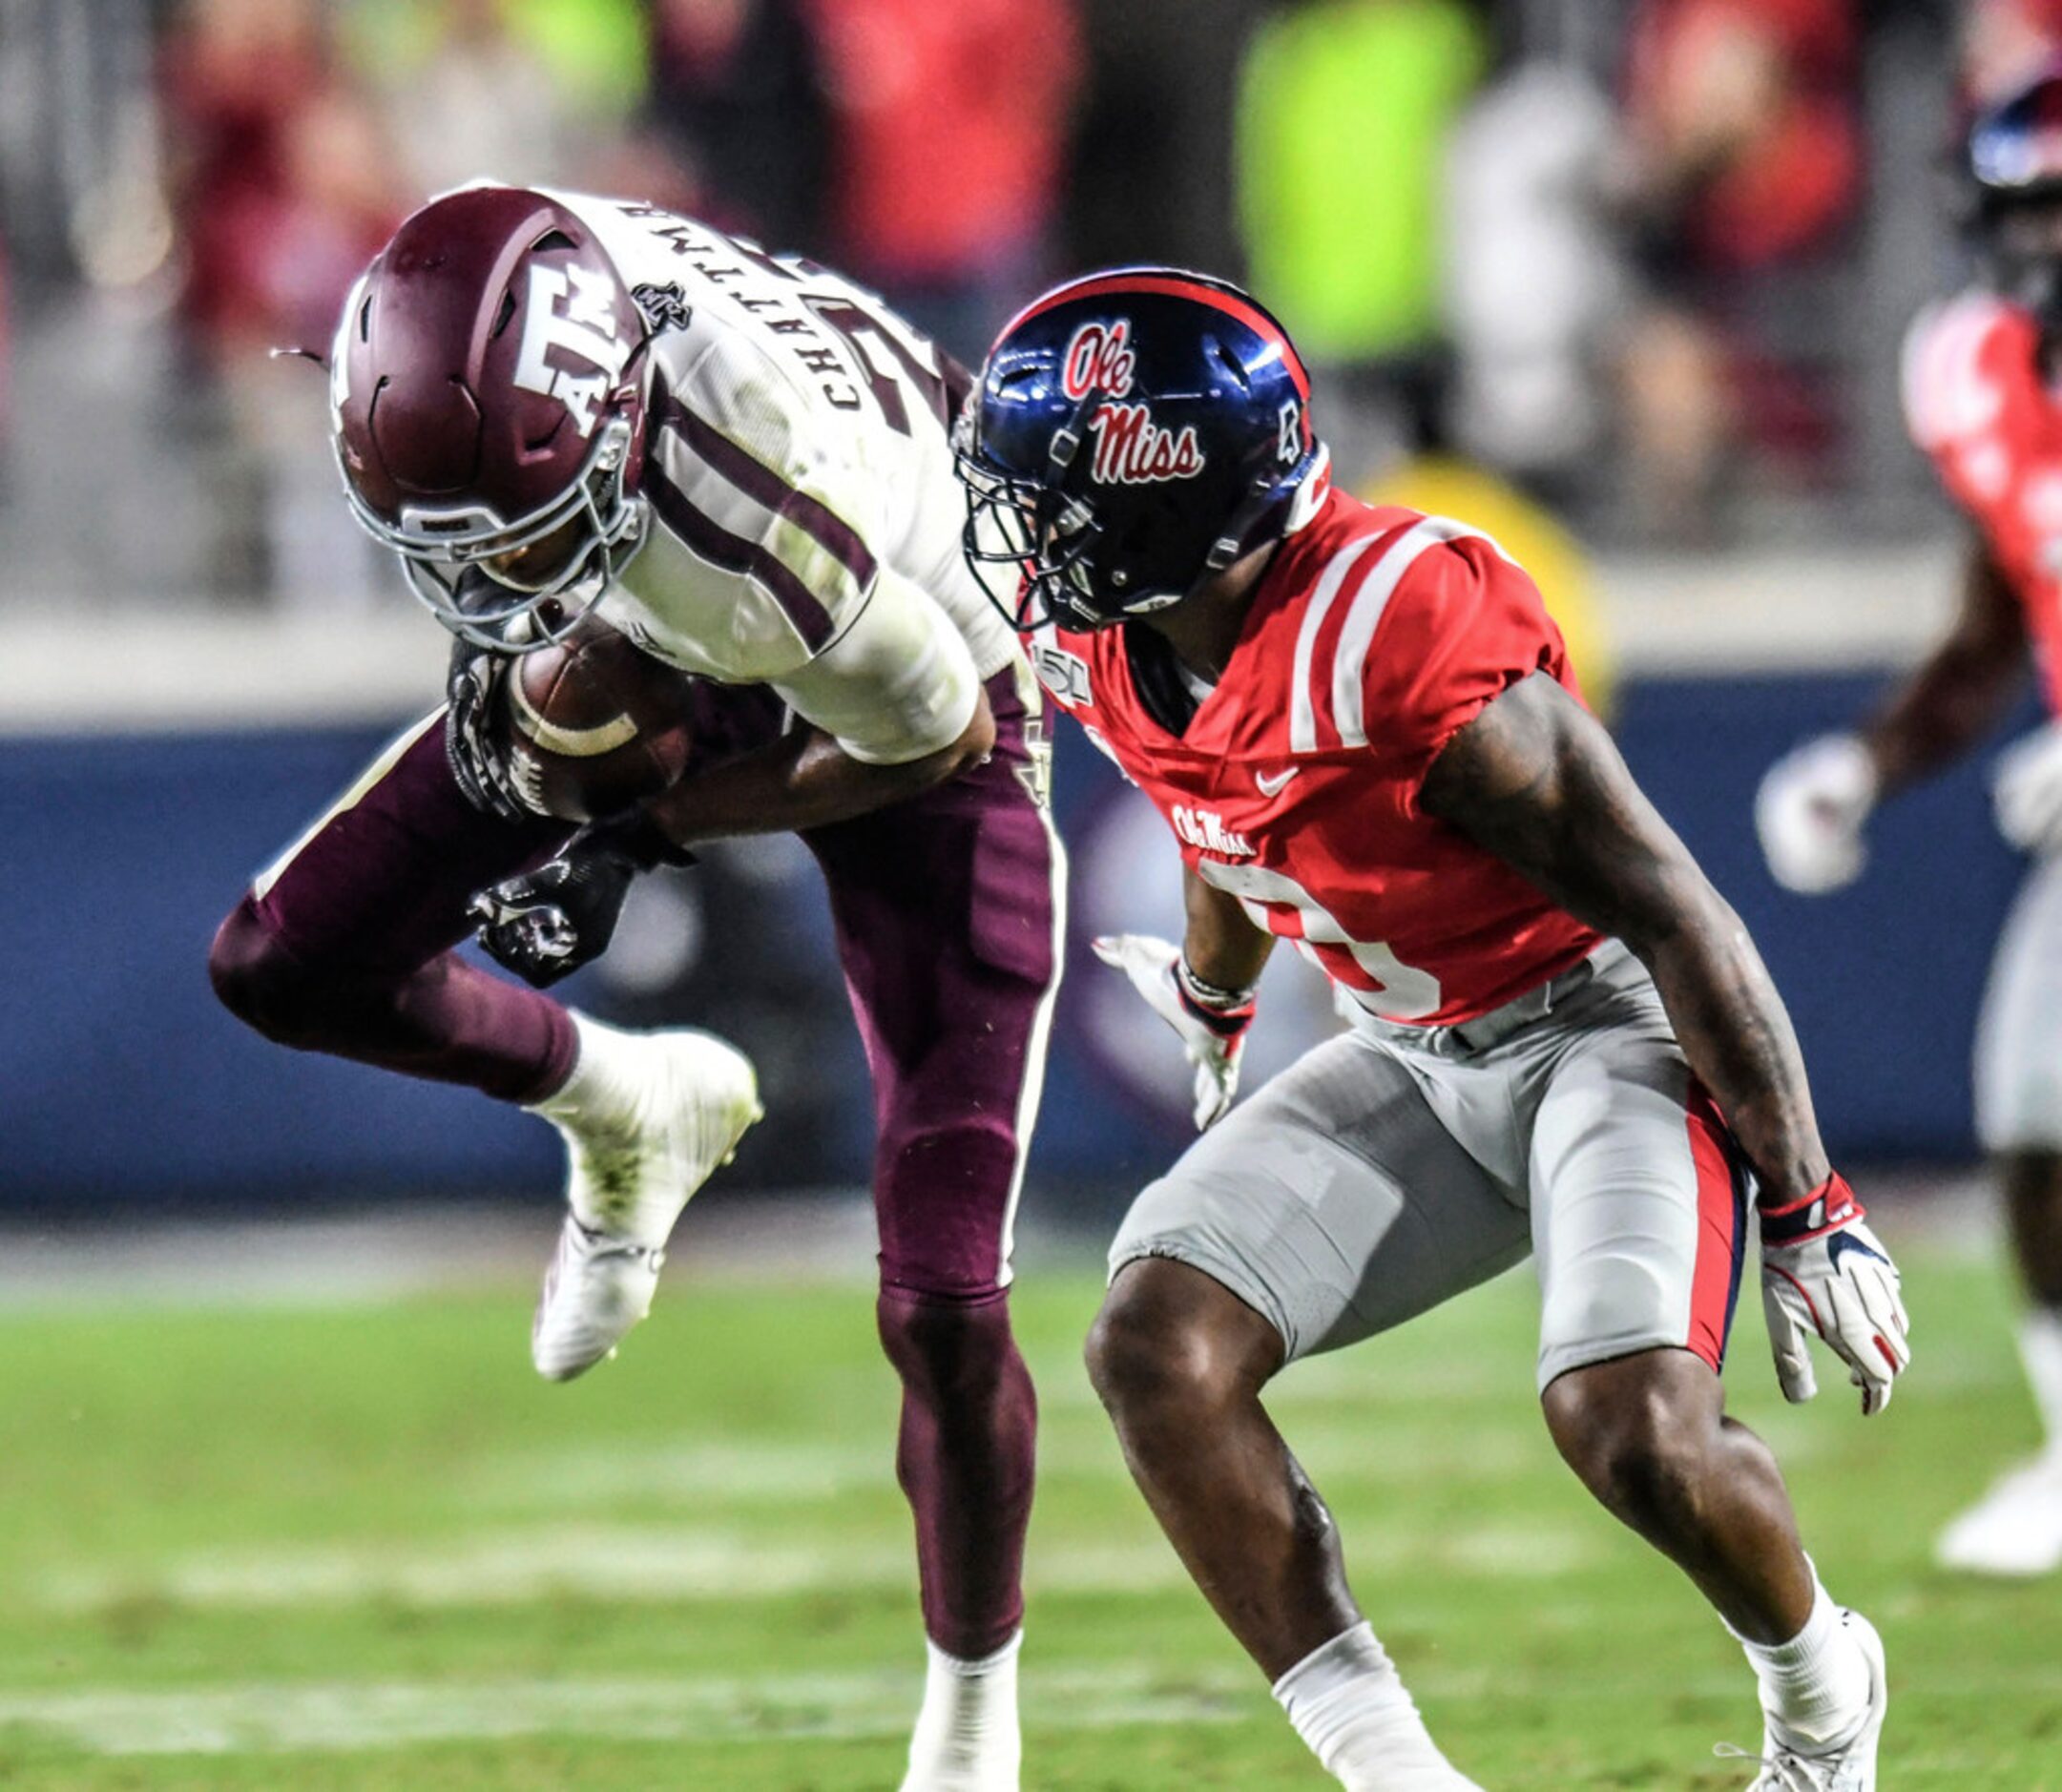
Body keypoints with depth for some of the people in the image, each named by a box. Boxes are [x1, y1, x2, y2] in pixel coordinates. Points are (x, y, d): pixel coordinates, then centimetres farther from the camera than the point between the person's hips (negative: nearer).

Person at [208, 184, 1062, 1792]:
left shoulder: (774, 530, -46)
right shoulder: (467, 333, -30)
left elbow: (935, 740, -23)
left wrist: (648, 832, -18)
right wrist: (507, 634, -12)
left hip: (904, 722, -6)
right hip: (663, 659, 6)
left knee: (941, 1317, -8)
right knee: (280, 967, -3)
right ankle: (633, 1117, 25)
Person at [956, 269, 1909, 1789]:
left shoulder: (1397, 631, -30)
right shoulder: (1110, 649, -5)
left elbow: (1673, 911, -24)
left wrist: (1807, 1211, -20)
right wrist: (1215, 1002, 42)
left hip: (1607, 1021, -8)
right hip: (1419, 1063, 8)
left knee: (1632, 1427, -26)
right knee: (1157, 1347, -12)